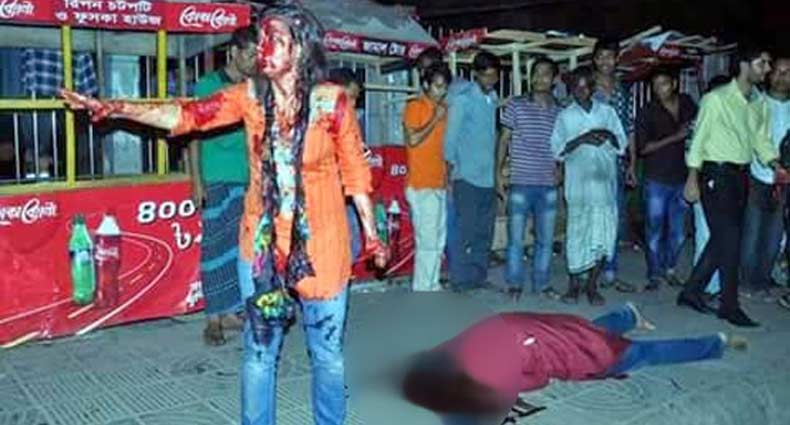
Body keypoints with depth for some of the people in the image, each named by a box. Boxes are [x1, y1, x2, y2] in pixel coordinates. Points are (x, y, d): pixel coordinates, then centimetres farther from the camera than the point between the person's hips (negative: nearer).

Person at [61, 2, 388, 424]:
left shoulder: (331, 100, -9)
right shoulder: (249, 96, -1)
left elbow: (354, 170, -2)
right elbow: (186, 115, -6)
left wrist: (370, 233, 3)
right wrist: (113, 108, -16)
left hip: (320, 239, -2)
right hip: (264, 238, 3)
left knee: (327, 349, 9)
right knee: (259, 347, 10)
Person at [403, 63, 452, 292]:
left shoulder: (442, 109, 16)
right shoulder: (414, 107, -4)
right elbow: (413, 139, -16)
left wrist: (447, 176, 15)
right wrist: (435, 119, -12)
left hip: (439, 184, 7)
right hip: (421, 185, -7)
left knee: (438, 240, 10)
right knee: (427, 240, -8)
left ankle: (432, 285, 18)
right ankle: (422, 289, -1)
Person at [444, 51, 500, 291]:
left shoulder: (493, 98, 12)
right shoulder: (462, 99, -7)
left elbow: (494, 133, 15)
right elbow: (451, 136, -6)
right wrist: (450, 170, -10)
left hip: (488, 176, 7)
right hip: (467, 175, -6)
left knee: (485, 231, 10)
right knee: (465, 229, -5)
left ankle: (479, 276, 19)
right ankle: (460, 280, 3)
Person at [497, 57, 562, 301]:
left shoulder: (559, 112, 7)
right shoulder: (515, 106, 0)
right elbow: (504, 140, 3)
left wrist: (560, 167, 2)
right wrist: (499, 171, -1)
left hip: (548, 185, 3)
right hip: (520, 183, -3)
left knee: (546, 239, 9)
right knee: (516, 237, 1)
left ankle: (542, 283, 22)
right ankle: (515, 284, 14)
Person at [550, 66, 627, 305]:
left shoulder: (607, 112, 10)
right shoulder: (565, 117, 6)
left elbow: (622, 146, 10)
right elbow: (557, 151, 0)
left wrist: (610, 136, -11)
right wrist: (581, 139, -14)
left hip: (605, 183, 2)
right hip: (579, 184, -2)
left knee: (603, 234, 1)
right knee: (577, 232, 0)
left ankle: (592, 285, 12)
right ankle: (574, 283, 14)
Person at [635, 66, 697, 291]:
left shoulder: (687, 103, 4)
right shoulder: (648, 112, -7)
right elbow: (642, 148, -11)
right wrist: (674, 137, -16)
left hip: (682, 178, 4)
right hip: (657, 179, -4)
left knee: (678, 231, 10)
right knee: (655, 230, 1)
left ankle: (669, 269, 28)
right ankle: (654, 274, 12)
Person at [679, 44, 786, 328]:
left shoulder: (760, 103, 10)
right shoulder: (717, 99, -10)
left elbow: (762, 140, 13)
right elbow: (699, 138, -9)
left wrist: (776, 165, -4)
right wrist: (693, 179, -12)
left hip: (740, 176, 7)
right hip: (717, 175, -7)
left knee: (723, 240, 10)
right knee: (729, 241, -7)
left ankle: (691, 292, 22)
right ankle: (730, 306, 3)